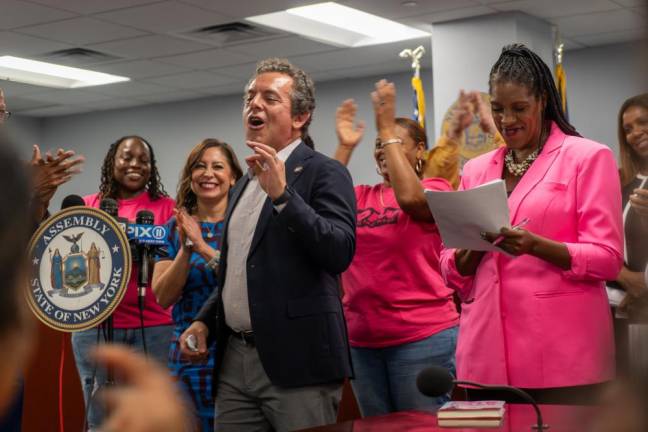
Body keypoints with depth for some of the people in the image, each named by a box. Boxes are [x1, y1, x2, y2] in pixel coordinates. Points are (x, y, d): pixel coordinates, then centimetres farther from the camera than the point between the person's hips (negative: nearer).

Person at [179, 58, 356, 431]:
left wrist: (282, 194, -23)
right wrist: (205, 320, 12)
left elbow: (340, 254, -20)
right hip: (235, 361, 7)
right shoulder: (245, 183, 18)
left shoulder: (325, 173, -5)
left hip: (297, 362, -7)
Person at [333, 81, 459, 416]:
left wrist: (386, 127, -17)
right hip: (362, 340, 5)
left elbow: (410, 198, -22)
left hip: (422, 337, -5)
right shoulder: (360, 197, 11)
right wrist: (344, 147, -5)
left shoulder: (436, 188, 0)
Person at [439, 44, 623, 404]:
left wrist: (535, 246, -20)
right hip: (487, 353, 4)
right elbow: (453, 271, 15)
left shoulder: (588, 157, 2)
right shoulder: (475, 170, 16)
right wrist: (473, 249, -7)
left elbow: (607, 259, -5)